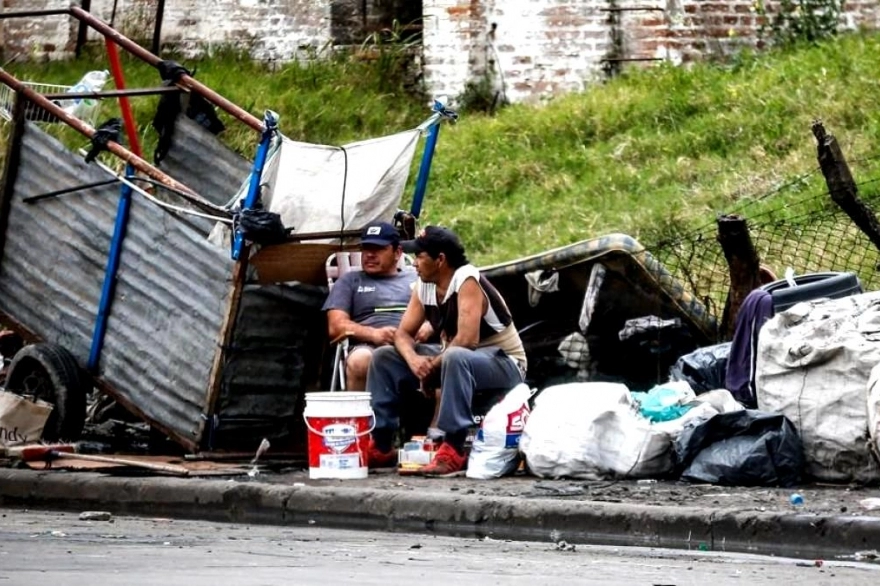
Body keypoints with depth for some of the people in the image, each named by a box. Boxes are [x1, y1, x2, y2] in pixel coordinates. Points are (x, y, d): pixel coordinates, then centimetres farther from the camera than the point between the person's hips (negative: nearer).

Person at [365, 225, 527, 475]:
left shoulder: (467, 282, -23)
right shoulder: (423, 287, 1)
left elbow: (467, 340, -32)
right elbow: (403, 334, 2)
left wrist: (432, 366, -20)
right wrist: (413, 359, -21)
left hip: (503, 363, -9)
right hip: (451, 357, 9)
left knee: (455, 358, -42)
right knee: (384, 357, 2)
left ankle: (454, 449, -41)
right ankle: (380, 446, -2)